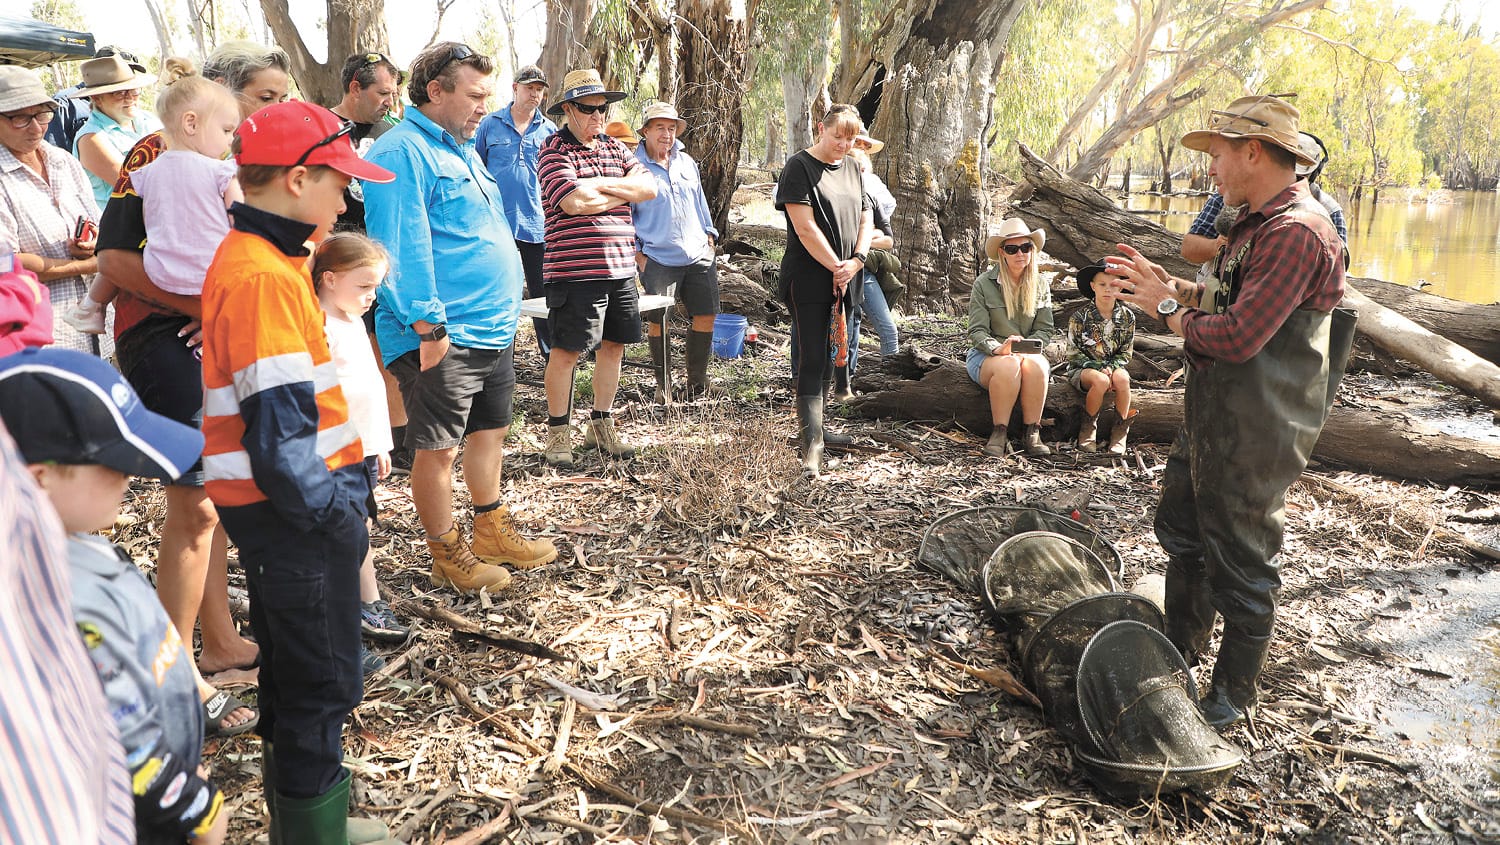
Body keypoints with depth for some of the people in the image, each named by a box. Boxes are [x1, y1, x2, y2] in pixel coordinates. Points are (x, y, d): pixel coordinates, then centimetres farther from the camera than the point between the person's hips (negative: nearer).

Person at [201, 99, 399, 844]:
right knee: (320, 687, 3)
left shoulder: (262, 258, 11)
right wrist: (331, 512, -17)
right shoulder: (263, 275, -21)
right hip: (295, 511, -10)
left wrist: (336, 495, 15)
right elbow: (278, 427, -25)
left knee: (297, 680, 22)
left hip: (294, 505, 10)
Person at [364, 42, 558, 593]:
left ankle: (493, 532, 34)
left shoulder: (463, 150, 18)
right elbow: (402, 248, -21)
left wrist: (509, 312, 23)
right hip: (443, 338, -10)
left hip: (494, 330, 10)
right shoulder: (402, 153, -13)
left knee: (490, 430, 19)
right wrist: (428, 325, -24)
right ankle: (448, 555, 16)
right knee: (438, 447, 2)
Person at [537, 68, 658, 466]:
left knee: (613, 345, 12)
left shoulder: (615, 148, 15)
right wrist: (624, 192, -3)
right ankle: (558, 434, 12)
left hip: (621, 267, 7)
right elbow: (574, 202, -19)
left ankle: (602, 426, 27)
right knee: (567, 350, -1)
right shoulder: (555, 150, -5)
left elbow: (649, 187, 3)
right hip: (575, 269, -7)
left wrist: (602, 184, -10)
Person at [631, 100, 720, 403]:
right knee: (657, 321, -3)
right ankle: (663, 385, 12)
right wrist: (637, 253, -5)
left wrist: (709, 236, 16)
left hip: (698, 255, 5)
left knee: (705, 315, 3)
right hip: (657, 260, -5)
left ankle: (697, 380, 16)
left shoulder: (687, 162, 14)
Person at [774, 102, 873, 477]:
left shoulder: (852, 169, 14)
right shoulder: (800, 166, -8)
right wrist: (837, 267, -13)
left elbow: (865, 219, 14)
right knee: (811, 360, -11)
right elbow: (805, 227, -16)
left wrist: (857, 260, -4)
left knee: (829, 357, 14)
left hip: (844, 280, 7)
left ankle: (814, 428, 27)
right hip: (810, 280, -7)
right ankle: (811, 447, -13)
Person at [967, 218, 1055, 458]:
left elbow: (1045, 330, 6)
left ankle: (1032, 434, -26)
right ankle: (999, 435, -30)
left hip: (1028, 354, 2)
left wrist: (1027, 348, -16)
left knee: (1035, 365, -34)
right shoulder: (984, 283, -3)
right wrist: (998, 349, -27)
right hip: (986, 355, -2)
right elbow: (977, 332, -7)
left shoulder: (1040, 286, 8)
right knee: (1008, 366, -38)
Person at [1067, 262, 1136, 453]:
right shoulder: (1080, 316, -8)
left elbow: (1126, 353, 4)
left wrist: (1110, 367, -16)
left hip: (1114, 365, 2)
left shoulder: (1127, 316, 1)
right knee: (1101, 381, -36)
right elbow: (1073, 353, -7)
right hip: (1082, 368, -2)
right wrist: (1098, 368, -19)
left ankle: (1120, 431, -18)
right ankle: (1088, 428, -14)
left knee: (1122, 378, -33)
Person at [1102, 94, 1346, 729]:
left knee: (1241, 564, 5)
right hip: (1211, 417, 11)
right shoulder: (1261, 223, 12)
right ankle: (1180, 650, 42)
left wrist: (1165, 307, -14)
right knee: (1181, 531, 23)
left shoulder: (1296, 232, -23)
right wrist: (1166, 284, 5)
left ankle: (1232, 697, 22)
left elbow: (1238, 336, -29)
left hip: (1253, 435, -11)